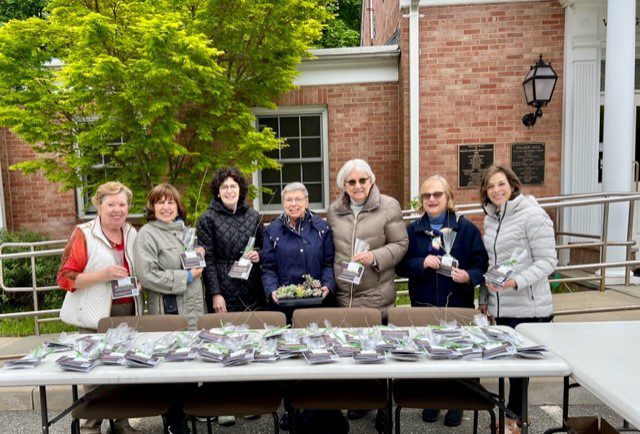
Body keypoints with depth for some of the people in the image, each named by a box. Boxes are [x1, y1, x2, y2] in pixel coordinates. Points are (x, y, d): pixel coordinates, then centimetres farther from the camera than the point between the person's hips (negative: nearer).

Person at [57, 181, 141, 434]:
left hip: (129, 313, 5)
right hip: (96, 317, -4)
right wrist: (103, 275, -20)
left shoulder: (132, 233, 12)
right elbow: (65, 277, -8)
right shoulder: (84, 234, -5)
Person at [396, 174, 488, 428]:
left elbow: (481, 264, -1)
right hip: (423, 305, 2)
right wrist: (421, 263, -17)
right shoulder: (413, 230, 5)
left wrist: (469, 276, -21)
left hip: (458, 305, -1)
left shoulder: (466, 228, 0)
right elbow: (400, 265, 1)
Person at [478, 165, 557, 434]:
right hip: (501, 307, 6)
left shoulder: (532, 215, -11)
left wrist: (517, 281, -26)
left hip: (528, 308, -6)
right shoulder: (490, 218, 11)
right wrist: (484, 298, 18)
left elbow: (547, 261, -13)